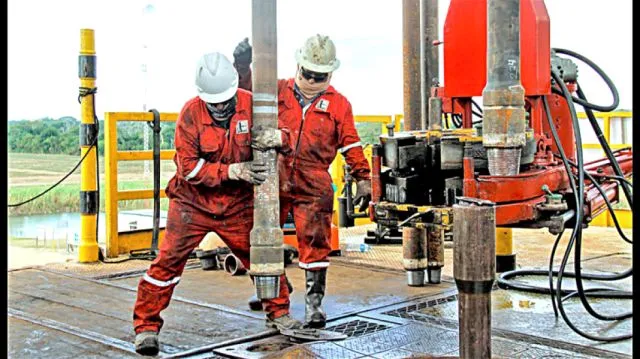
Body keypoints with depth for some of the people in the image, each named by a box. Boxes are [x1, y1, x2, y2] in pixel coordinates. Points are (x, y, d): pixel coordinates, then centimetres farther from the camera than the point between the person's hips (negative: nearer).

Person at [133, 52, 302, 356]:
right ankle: (146, 326, 6)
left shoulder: (250, 104, -10)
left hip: (237, 204, 3)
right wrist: (233, 171, -26)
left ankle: (279, 314, 28)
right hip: (193, 202, -2)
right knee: (169, 260, -8)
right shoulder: (190, 114, -16)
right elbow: (188, 167, -17)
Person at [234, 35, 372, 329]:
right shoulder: (279, 91, 8)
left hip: (314, 186, -2)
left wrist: (363, 179, 3)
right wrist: (242, 65, -5)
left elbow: (351, 146, 8)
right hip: (275, 180, 2)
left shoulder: (338, 104, 7)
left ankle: (314, 301, 5)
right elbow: (248, 93, 11)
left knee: (315, 243, -5)